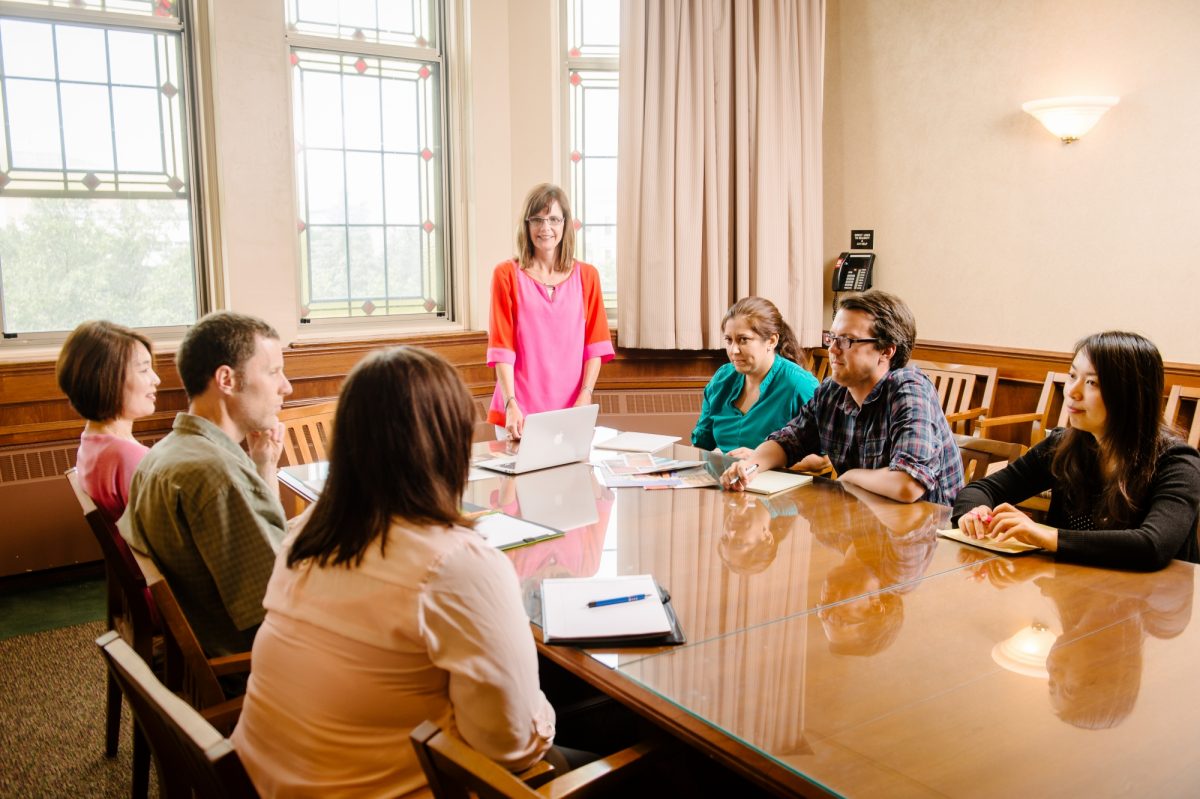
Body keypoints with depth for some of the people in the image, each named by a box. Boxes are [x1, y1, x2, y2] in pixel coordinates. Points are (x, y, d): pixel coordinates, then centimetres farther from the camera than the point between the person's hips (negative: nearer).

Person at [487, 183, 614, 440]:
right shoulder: (507, 274, 0)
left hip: (570, 410, 2)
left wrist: (585, 397, -8)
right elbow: (501, 348, -6)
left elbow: (595, 345, 4)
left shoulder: (586, 275, 7)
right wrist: (511, 404, -17)